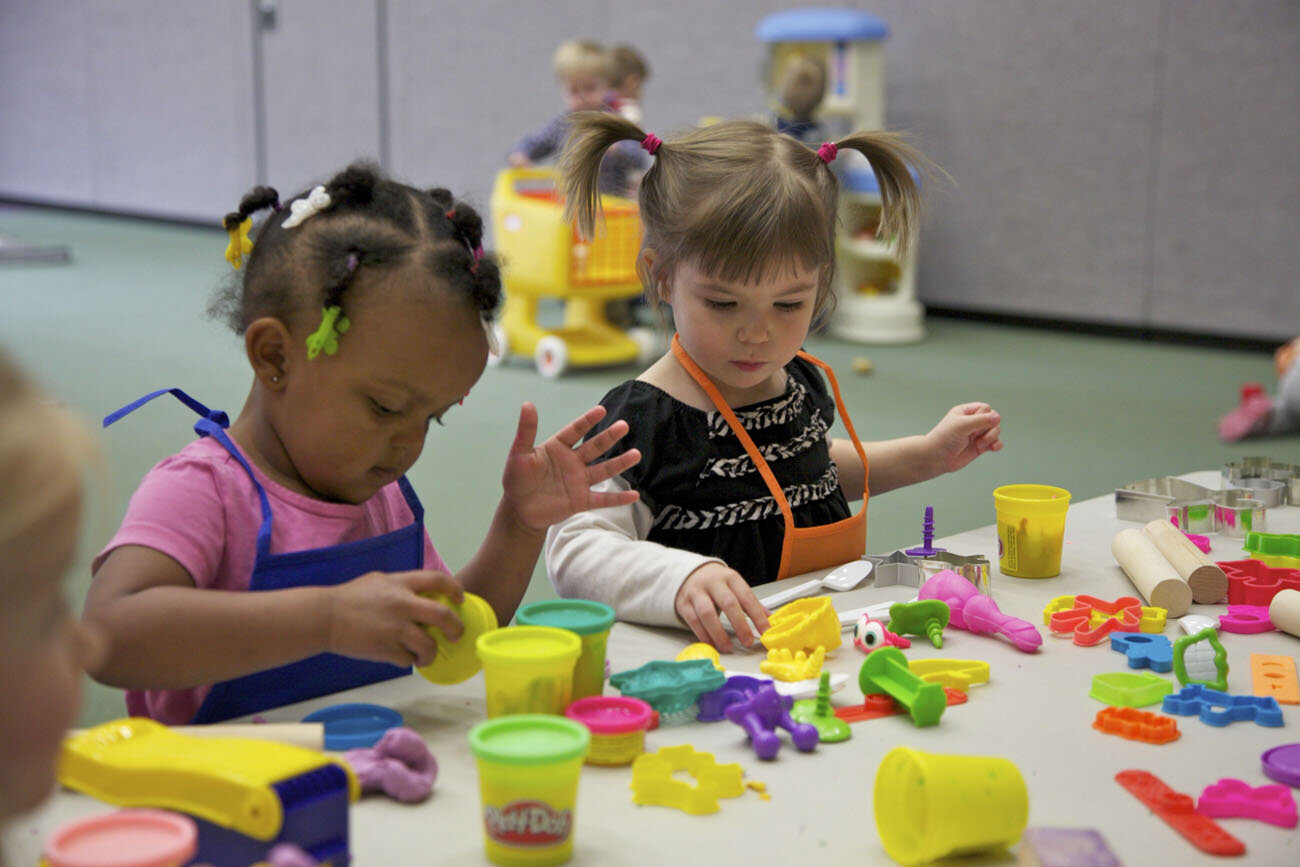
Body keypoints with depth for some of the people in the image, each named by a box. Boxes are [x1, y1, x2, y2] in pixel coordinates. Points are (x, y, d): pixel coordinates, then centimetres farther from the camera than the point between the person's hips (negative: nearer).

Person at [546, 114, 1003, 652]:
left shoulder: (801, 381, 8)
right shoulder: (644, 421, -16)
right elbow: (573, 553, -23)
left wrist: (928, 455, 24)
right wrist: (681, 578, -40)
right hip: (724, 656, -6)